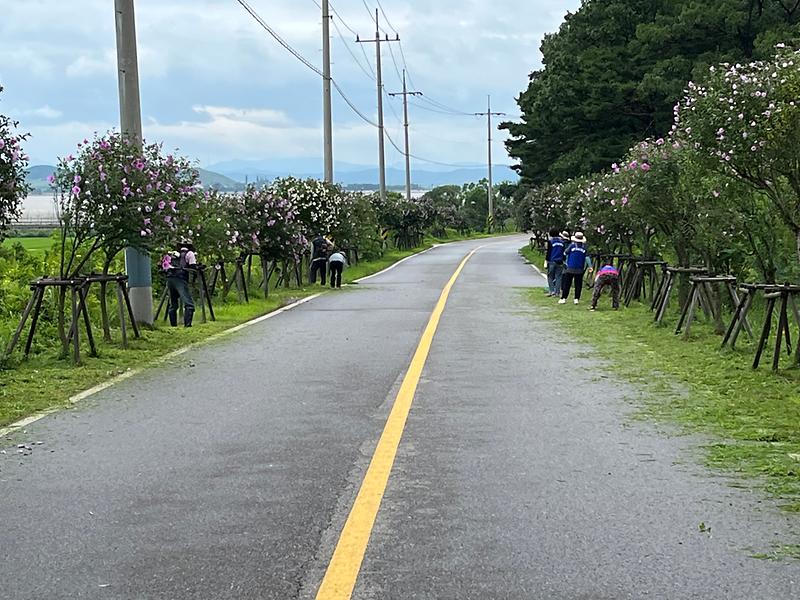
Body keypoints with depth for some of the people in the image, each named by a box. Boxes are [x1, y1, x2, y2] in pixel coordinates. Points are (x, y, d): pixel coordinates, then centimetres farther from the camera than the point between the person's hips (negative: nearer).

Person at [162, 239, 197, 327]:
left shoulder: (173, 254, 24)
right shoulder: (189, 253, 9)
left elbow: (162, 265, 21)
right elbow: (193, 267, 0)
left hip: (170, 279, 6)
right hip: (180, 279, -6)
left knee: (173, 304, 15)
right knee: (189, 303, -10)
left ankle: (173, 324, 13)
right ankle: (187, 324, -22)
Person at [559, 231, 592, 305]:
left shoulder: (572, 246, -5)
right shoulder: (584, 248, 0)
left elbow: (565, 253, 4)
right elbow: (587, 258, 0)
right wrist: (590, 266, 8)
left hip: (570, 268, -2)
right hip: (580, 269, 2)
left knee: (567, 283, 3)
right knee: (578, 284, 7)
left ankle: (564, 298, 0)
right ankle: (577, 299, 5)